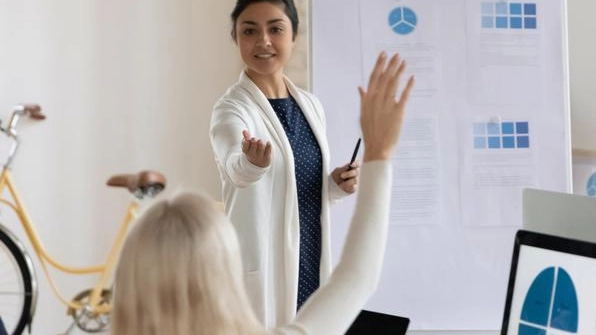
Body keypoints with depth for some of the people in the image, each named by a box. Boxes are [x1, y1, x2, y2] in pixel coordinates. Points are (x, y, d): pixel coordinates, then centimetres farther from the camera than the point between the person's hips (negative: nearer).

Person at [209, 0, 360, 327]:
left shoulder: (311, 104, 6)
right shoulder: (231, 107, -13)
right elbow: (236, 170, -34)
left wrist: (336, 184, -4)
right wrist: (252, 161, -54)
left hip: (313, 265, 6)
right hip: (262, 271, -6)